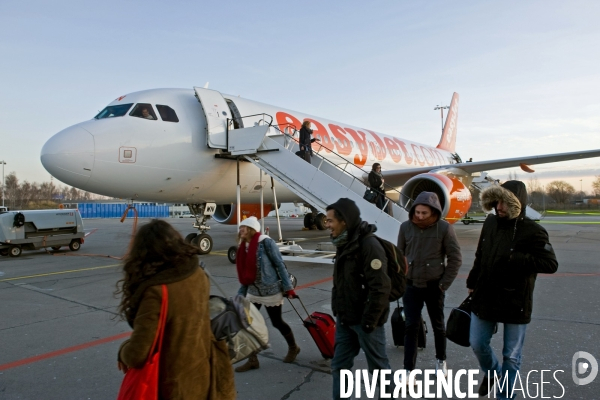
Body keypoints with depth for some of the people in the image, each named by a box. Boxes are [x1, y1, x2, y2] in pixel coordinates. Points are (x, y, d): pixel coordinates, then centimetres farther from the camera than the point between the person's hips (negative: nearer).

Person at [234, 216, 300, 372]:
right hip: (253, 292, 7)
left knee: (277, 322, 8)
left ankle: (293, 348, 34)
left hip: (271, 290, -7)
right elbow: (245, 273, 12)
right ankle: (252, 360, 17)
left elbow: (280, 264, -15)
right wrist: (240, 295, 12)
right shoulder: (244, 246, 5)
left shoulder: (266, 242, -17)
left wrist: (288, 287, -16)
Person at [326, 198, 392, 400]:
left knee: (378, 367, 10)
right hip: (345, 319, 8)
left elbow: (380, 288, -24)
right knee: (339, 366, 14)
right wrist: (337, 310, 14)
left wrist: (368, 321, -20)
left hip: (365, 320, -8)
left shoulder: (369, 245, -22)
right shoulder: (344, 244, 7)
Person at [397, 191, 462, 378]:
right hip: (411, 286, 1)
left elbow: (455, 258, -7)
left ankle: (441, 360, 40)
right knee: (411, 327, 2)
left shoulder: (444, 228, -12)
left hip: (434, 286, -1)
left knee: (438, 325, 17)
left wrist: (444, 284, -8)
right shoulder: (406, 227, -6)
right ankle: (409, 370, 8)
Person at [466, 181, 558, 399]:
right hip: (485, 297, 5)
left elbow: (551, 264, -17)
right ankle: (492, 372, 47)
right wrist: (472, 283, 14)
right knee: (478, 344, 16)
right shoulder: (490, 223, -1)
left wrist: (517, 260, -27)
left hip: (515, 303, -4)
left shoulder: (533, 231, -17)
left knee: (511, 356, 11)